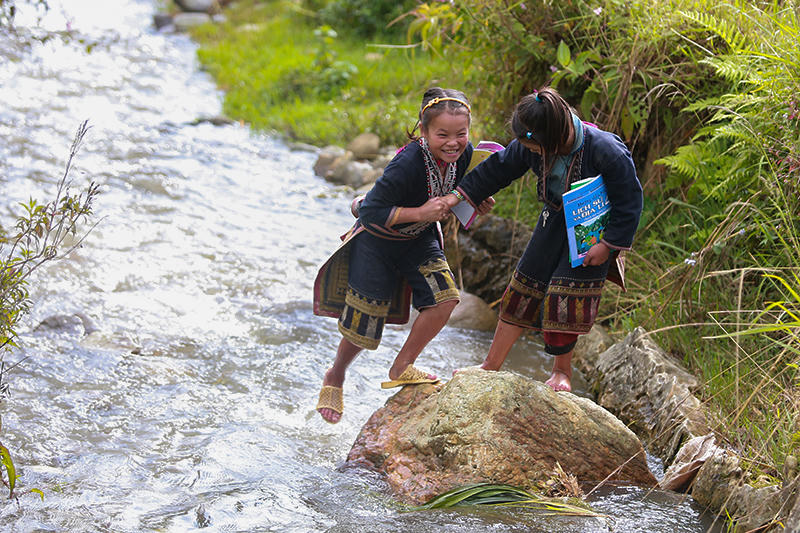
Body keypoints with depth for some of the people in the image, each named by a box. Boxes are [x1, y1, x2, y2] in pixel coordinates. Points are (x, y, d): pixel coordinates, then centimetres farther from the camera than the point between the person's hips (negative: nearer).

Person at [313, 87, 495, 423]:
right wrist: (421, 213, -36)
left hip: (418, 239, 6)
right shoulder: (408, 164, -36)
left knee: (445, 297, -13)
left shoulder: (463, 154, -15)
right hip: (377, 240, -6)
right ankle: (335, 377, 35)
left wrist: (477, 205, -12)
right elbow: (371, 212, -32)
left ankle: (402, 368, 7)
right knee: (365, 320, 5)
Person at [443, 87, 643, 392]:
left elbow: (629, 202, -21)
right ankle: (491, 366, 13)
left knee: (567, 294, -11)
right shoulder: (531, 146, -18)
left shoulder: (607, 152, -34)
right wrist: (460, 195, 0)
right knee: (525, 286, 5)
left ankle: (562, 370, 11)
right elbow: (500, 168, 0)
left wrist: (608, 246, -19)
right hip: (556, 221, 5)